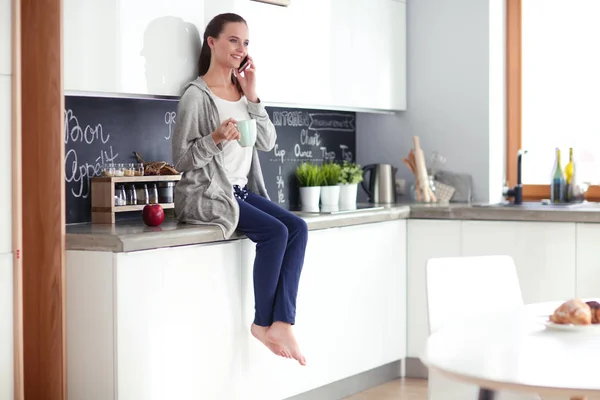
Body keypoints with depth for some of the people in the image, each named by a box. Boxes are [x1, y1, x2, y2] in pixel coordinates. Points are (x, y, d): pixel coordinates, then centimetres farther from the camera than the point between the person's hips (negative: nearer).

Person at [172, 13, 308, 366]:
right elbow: (181, 159, -10)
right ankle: (262, 323, -9)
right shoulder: (197, 95, -9)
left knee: (298, 228, -16)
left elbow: (268, 143, 4)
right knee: (275, 232, -25)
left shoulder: (242, 91, 11)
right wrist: (216, 138, -26)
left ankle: (283, 323, -19)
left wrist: (252, 96, -3)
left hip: (241, 190, 7)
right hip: (205, 194, -7)